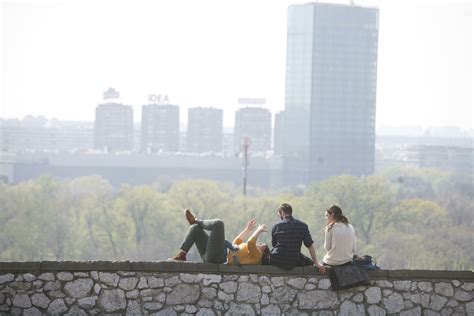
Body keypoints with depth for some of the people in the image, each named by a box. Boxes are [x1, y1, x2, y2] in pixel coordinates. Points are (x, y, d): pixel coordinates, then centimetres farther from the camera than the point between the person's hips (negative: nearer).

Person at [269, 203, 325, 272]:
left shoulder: (276, 226, -3)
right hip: (293, 262, 0)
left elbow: (273, 244, 7)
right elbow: (310, 246, 0)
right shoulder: (302, 226, -1)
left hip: (276, 261, 0)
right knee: (311, 262, 26)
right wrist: (316, 263, 6)